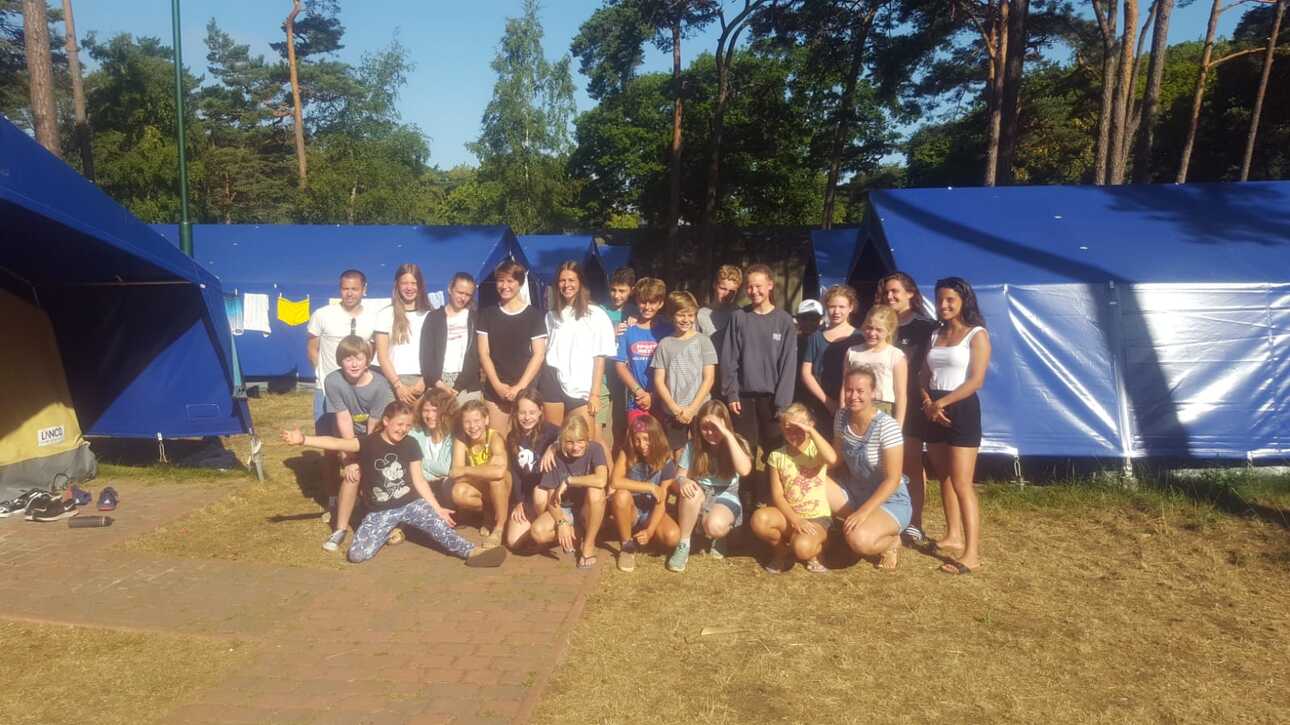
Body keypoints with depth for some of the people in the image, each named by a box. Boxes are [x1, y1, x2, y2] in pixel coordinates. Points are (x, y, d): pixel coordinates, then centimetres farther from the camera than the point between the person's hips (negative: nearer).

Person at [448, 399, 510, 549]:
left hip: (501, 490, -3)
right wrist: (486, 471, -32)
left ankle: (500, 527, -17)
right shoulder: (460, 440, -13)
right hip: (479, 489, 4)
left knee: (496, 477, -36)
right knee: (458, 493, -28)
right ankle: (488, 514, 2)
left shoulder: (494, 438, -26)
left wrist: (466, 470, -35)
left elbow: (499, 471, -44)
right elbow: (456, 473, -22)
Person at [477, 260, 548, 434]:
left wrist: (520, 386, -11)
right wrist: (497, 384, -8)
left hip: (526, 389, -2)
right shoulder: (487, 314, 8)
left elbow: (539, 354, -3)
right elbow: (484, 353, 4)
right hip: (495, 390, 2)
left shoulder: (534, 315, 1)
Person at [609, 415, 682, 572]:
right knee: (621, 495, -35)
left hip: (651, 513, 1)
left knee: (673, 537, -28)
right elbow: (615, 482, -30)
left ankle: (641, 535, 8)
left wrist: (649, 531, -26)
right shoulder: (626, 453, -14)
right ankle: (627, 546, -14)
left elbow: (661, 502, -14)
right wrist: (650, 487, -28)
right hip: (630, 511, -1)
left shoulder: (666, 462, -13)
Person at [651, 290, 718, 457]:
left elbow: (709, 379, -2)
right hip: (672, 413, 1)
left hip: (700, 411, -1)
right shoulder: (665, 344, 5)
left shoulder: (703, 341, 2)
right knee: (678, 455, 5)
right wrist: (675, 409, -8)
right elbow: (659, 381, 3)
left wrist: (692, 409, -9)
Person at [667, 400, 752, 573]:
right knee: (691, 491, -35)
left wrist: (727, 435, -30)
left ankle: (719, 537, 5)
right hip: (698, 500, 2)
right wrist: (683, 482, -32)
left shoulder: (738, 443, -9)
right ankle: (683, 545, -17)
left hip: (725, 497, -2)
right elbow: (679, 476, -5)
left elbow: (744, 470, -29)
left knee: (714, 526, -35)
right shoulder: (693, 445, -5)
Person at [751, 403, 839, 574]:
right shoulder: (777, 456, 1)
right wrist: (795, 520, -18)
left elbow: (832, 459, -31)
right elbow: (777, 496, -4)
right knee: (759, 519, -29)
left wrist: (811, 431, -25)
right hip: (789, 516, 3)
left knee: (802, 547, -33)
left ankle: (816, 549, 7)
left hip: (817, 517, -3)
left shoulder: (816, 449, -4)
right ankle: (783, 551, 2)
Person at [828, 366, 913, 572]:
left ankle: (891, 541, 4)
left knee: (858, 540, -34)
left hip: (890, 501, -6)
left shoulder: (887, 426, -22)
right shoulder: (842, 417, -4)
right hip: (855, 493, 6)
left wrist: (863, 512, -27)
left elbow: (893, 480, -22)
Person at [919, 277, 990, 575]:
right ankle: (953, 537, 24)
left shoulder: (977, 335, -5)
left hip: (961, 409, -7)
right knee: (944, 478, 12)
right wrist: (928, 401, -7)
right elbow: (924, 376, 12)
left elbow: (976, 380, -13)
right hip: (934, 411, 7)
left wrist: (942, 403, -14)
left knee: (962, 484, -10)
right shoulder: (935, 335, 14)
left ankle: (972, 553, -9)